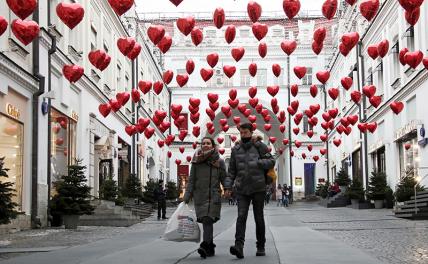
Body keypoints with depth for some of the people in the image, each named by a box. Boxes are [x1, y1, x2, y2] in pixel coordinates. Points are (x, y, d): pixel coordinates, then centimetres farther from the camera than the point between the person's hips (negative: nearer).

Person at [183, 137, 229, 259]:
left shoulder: (219, 162, 6)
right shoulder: (196, 162, 8)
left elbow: (224, 177, 9)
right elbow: (191, 180, 9)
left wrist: (227, 188, -11)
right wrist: (186, 197, 3)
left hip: (214, 196, -2)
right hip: (200, 196, 2)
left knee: (208, 220, -15)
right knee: (206, 221, 3)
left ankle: (205, 246, -24)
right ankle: (210, 248, 16)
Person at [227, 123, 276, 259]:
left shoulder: (260, 146, 1)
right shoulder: (236, 149, 10)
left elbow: (271, 161, -1)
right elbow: (232, 170, 15)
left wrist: (257, 162, -16)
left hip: (258, 188, -2)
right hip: (242, 189, 2)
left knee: (259, 218, 7)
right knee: (241, 217, -13)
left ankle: (261, 246, 18)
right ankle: (239, 246, -24)